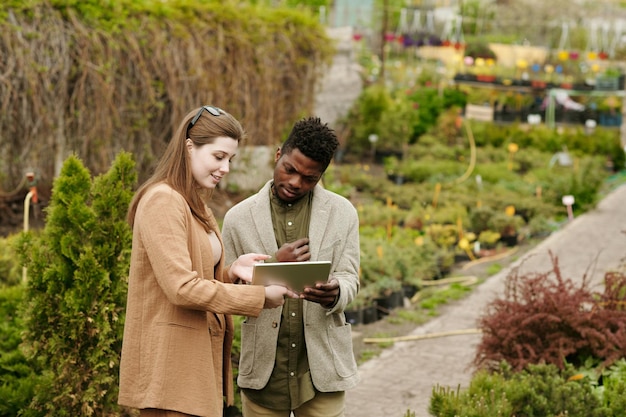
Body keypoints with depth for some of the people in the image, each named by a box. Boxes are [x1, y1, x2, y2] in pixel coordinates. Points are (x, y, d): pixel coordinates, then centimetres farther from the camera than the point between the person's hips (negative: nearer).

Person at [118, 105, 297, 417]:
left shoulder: (197, 207, 19)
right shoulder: (163, 200, -13)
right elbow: (182, 288, -21)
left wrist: (231, 271, 1)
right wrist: (259, 296, -16)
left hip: (202, 357, 10)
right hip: (171, 365, -10)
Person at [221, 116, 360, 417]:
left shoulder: (342, 214, 3)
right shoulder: (239, 217, 2)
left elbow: (349, 279, 2)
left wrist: (334, 293, -22)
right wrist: (273, 266, -15)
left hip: (321, 367, 0)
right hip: (263, 368, 0)